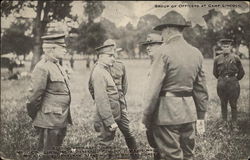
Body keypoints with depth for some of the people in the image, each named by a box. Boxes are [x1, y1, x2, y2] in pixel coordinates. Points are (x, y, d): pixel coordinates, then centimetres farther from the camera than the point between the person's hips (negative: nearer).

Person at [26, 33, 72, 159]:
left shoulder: (56, 65, 14)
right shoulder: (42, 68, -17)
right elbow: (34, 95, -16)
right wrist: (34, 117, -5)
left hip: (61, 120, 9)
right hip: (49, 122, -9)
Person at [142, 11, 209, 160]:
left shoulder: (164, 51, -13)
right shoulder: (196, 53, 6)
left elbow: (154, 89, -15)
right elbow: (201, 89, 10)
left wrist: (146, 118, -7)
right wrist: (201, 116, 18)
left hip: (167, 114, -6)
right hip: (189, 112, 7)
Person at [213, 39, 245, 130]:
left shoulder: (235, 58, -1)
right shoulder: (218, 59, 3)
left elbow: (241, 72, 8)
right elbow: (215, 72, 15)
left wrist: (235, 79, 11)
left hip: (233, 84, -1)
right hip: (222, 84, 2)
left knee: (233, 105, 3)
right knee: (223, 104, 8)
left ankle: (234, 124, 10)